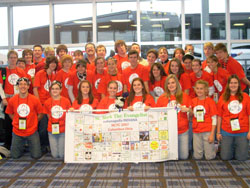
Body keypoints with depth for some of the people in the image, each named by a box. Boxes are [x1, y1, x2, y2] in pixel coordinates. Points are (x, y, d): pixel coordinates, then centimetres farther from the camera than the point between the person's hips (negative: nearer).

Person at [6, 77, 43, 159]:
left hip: (32, 132, -1)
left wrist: (32, 123, -1)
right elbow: (10, 114, 10)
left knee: (36, 155, -1)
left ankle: (31, 145, 30)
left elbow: (40, 114, 1)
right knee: (15, 156, 5)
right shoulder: (12, 100, -5)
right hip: (17, 132, 1)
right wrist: (17, 122, 1)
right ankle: (22, 146, 35)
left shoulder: (35, 100, -10)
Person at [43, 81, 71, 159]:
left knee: (62, 155, 1)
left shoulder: (66, 101, -6)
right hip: (52, 130, 1)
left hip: (63, 130, -1)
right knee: (55, 155, 5)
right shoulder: (47, 102, -2)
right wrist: (53, 123, 4)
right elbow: (49, 116, 10)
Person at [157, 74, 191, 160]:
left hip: (183, 130, 1)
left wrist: (187, 110, -11)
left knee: (184, 156, -1)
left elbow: (191, 113, 9)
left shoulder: (184, 96, 5)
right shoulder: (162, 98, 4)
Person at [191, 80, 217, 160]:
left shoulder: (210, 101, -4)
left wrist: (212, 134, -10)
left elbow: (214, 118, -5)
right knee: (197, 156, 4)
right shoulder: (193, 101, 9)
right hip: (196, 131, 4)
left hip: (208, 131, -3)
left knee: (209, 156, -1)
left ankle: (213, 149, 28)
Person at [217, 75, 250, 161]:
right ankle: (231, 148, 31)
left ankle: (238, 148, 32)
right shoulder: (223, 98, 2)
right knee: (225, 157, 1)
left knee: (241, 158, 1)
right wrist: (218, 132, 3)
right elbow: (219, 116, 3)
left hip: (243, 132, 0)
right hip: (226, 132, 1)